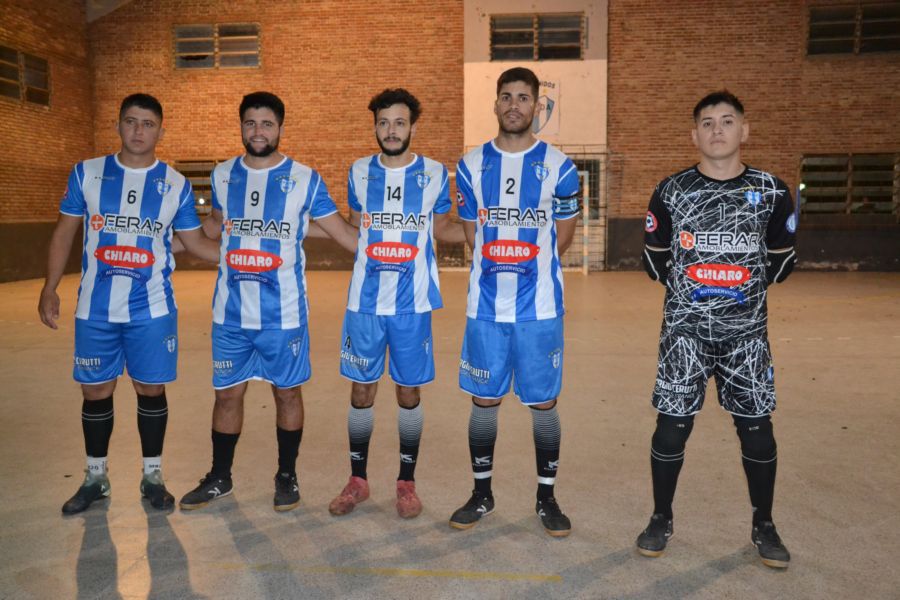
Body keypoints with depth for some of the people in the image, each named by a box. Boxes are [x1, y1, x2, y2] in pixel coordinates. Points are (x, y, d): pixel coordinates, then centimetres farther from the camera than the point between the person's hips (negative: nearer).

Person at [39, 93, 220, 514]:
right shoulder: (86, 173, 3)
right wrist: (49, 288, 3)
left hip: (152, 310, -1)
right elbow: (64, 233, 8)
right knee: (95, 391, 10)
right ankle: (95, 478, 28)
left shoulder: (176, 184, 1)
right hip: (95, 308, 1)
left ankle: (152, 476, 22)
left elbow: (195, 242, 6)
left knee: (151, 389, 5)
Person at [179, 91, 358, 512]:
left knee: (287, 392, 9)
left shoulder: (304, 179, -4)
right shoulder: (223, 175, 7)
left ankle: (287, 476, 27)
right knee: (227, 393, 11)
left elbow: (343, 232, -2)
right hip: (230, 311, 3)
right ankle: (219, 478, 29)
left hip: (284, 312, -3)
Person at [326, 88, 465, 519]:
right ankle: (357, 479, 25)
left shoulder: (434, 174, 1)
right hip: (365, 301, 2)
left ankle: (407, 482, 23)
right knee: (361, 389, 8)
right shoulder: (360, 171, 6)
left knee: (409, 391, 7)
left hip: (412, 303, -1)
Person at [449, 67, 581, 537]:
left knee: (543, 402, 7)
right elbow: (472, 235, 11)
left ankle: (546, 497, 24)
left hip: (540, 306, -1)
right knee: (483, 400, 9)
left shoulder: (558, 166, 0)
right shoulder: (471, 165, 5)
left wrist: (529, 265, 7)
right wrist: (499, 267, 7)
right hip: (486, 306, 2)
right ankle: (482, 494, 26)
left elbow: (563, 235, 9)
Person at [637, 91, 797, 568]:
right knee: (672, 423, 2)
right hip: (685, 329, -1)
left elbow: (782, 260, 10)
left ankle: (763, 525, 27)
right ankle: (661, 519, 21)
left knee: (756, 426, 6)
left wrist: (745, 285, 1)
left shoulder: (770, 191, 2)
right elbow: (654, 259, 8)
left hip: (747, 330, 1)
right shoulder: (672, 190, -1)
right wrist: (691, 287, 3)